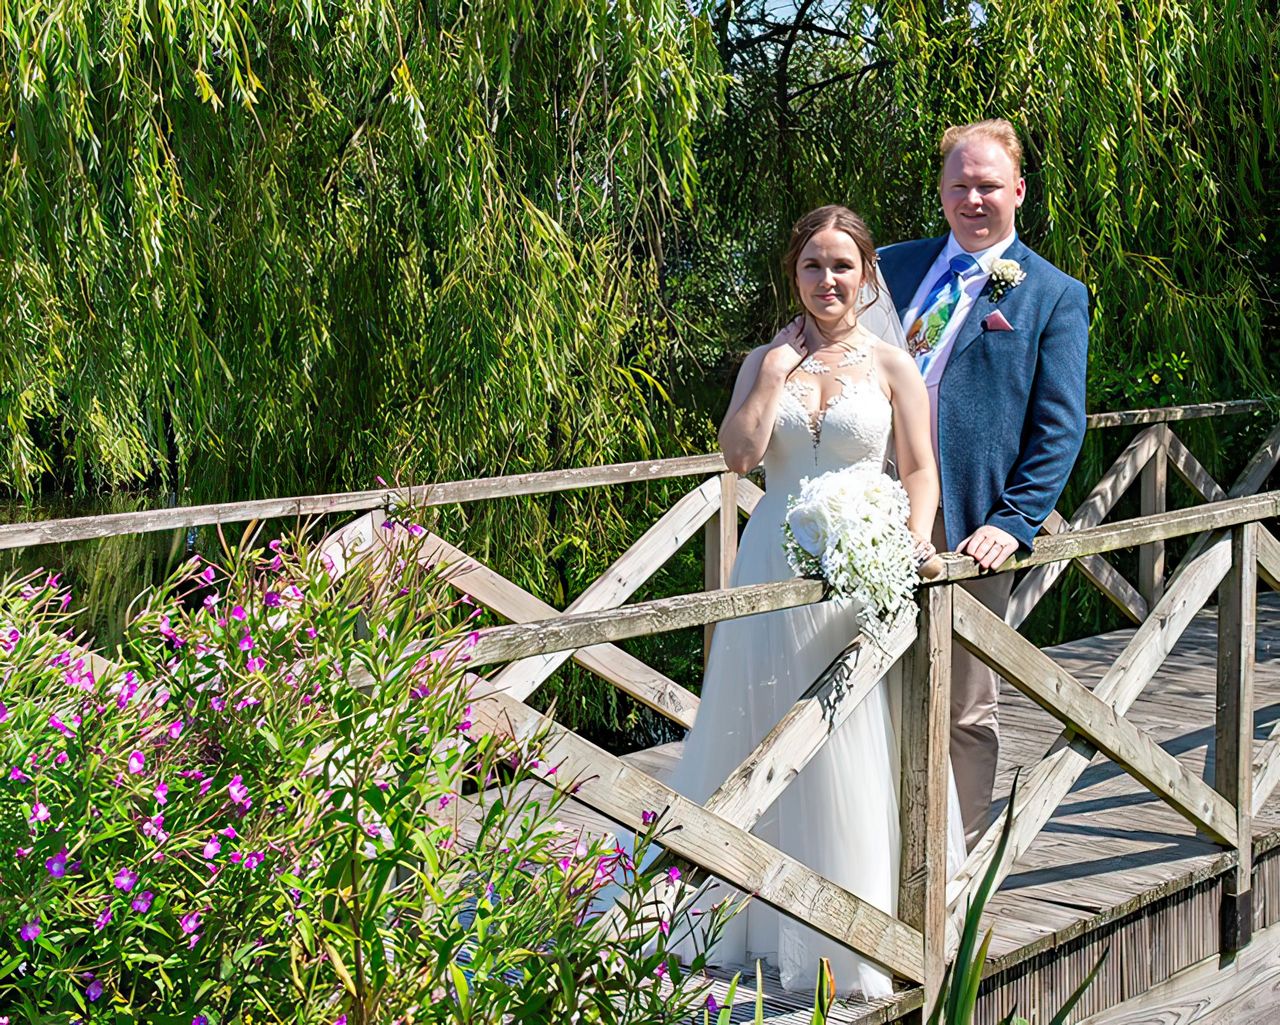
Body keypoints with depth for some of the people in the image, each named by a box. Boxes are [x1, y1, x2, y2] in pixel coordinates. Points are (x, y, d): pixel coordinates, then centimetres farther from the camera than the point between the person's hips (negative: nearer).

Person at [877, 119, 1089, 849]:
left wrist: (1014, 522, -13)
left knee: (965, 708, 8)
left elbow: (1060, 428, -3)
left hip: (970, 527, -3)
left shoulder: (1054, 295, 2)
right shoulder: (895, 267, 13)